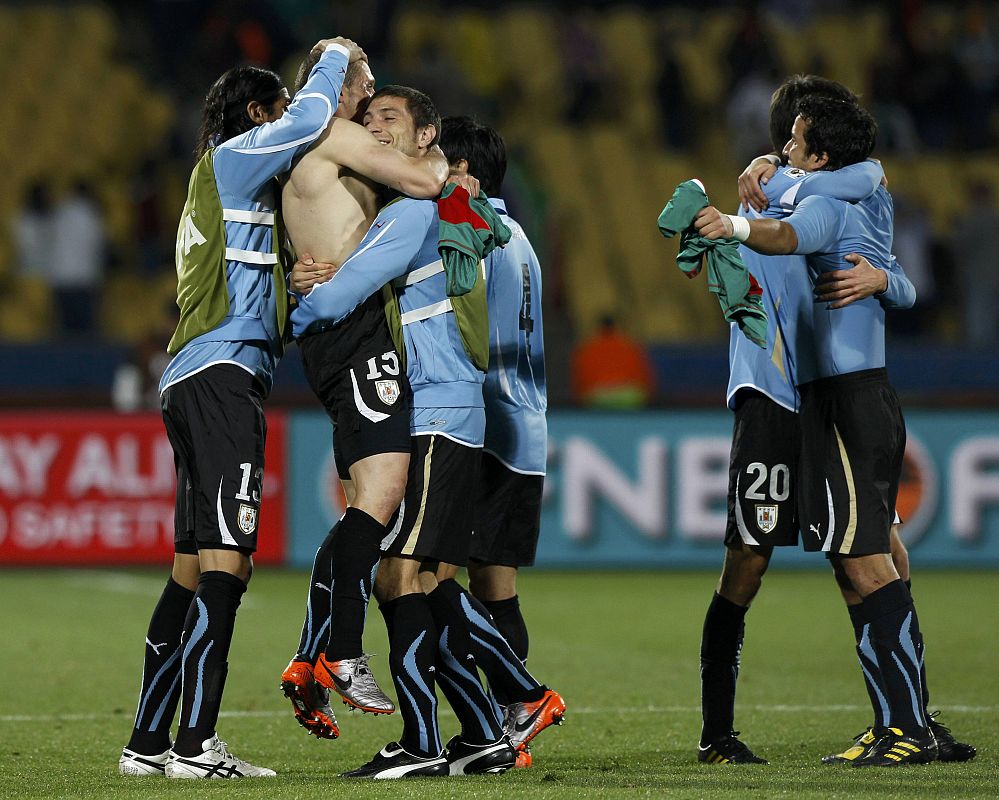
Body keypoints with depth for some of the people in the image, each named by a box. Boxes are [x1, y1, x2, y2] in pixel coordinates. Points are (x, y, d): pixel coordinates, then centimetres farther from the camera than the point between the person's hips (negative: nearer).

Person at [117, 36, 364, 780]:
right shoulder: (231, 158, 1)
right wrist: (336, 56, 5)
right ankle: (196, 743, -24)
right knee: (227, 555, -17)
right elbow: (308, 124, -12)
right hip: (222, 372, -10)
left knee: (197, 566, 8)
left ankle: (149, 741, 9)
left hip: (199, 383, 10)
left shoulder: (228, 179, 28)